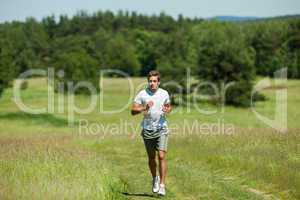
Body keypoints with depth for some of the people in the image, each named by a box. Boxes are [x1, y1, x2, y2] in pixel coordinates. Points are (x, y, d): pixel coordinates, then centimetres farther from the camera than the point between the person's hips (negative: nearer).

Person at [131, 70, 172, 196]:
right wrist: (144, 108, -23)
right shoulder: (142, 94, -4)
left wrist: (167, 110, -6)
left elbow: (169, 107, 18)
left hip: (161, 129, 0)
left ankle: (162, 185, -9)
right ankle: (155, 179, 36)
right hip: (147, 130, 1)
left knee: (161, 156, -12)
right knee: (151, 158, 10)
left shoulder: (164, 93, 1)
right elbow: (133, 111, -6)